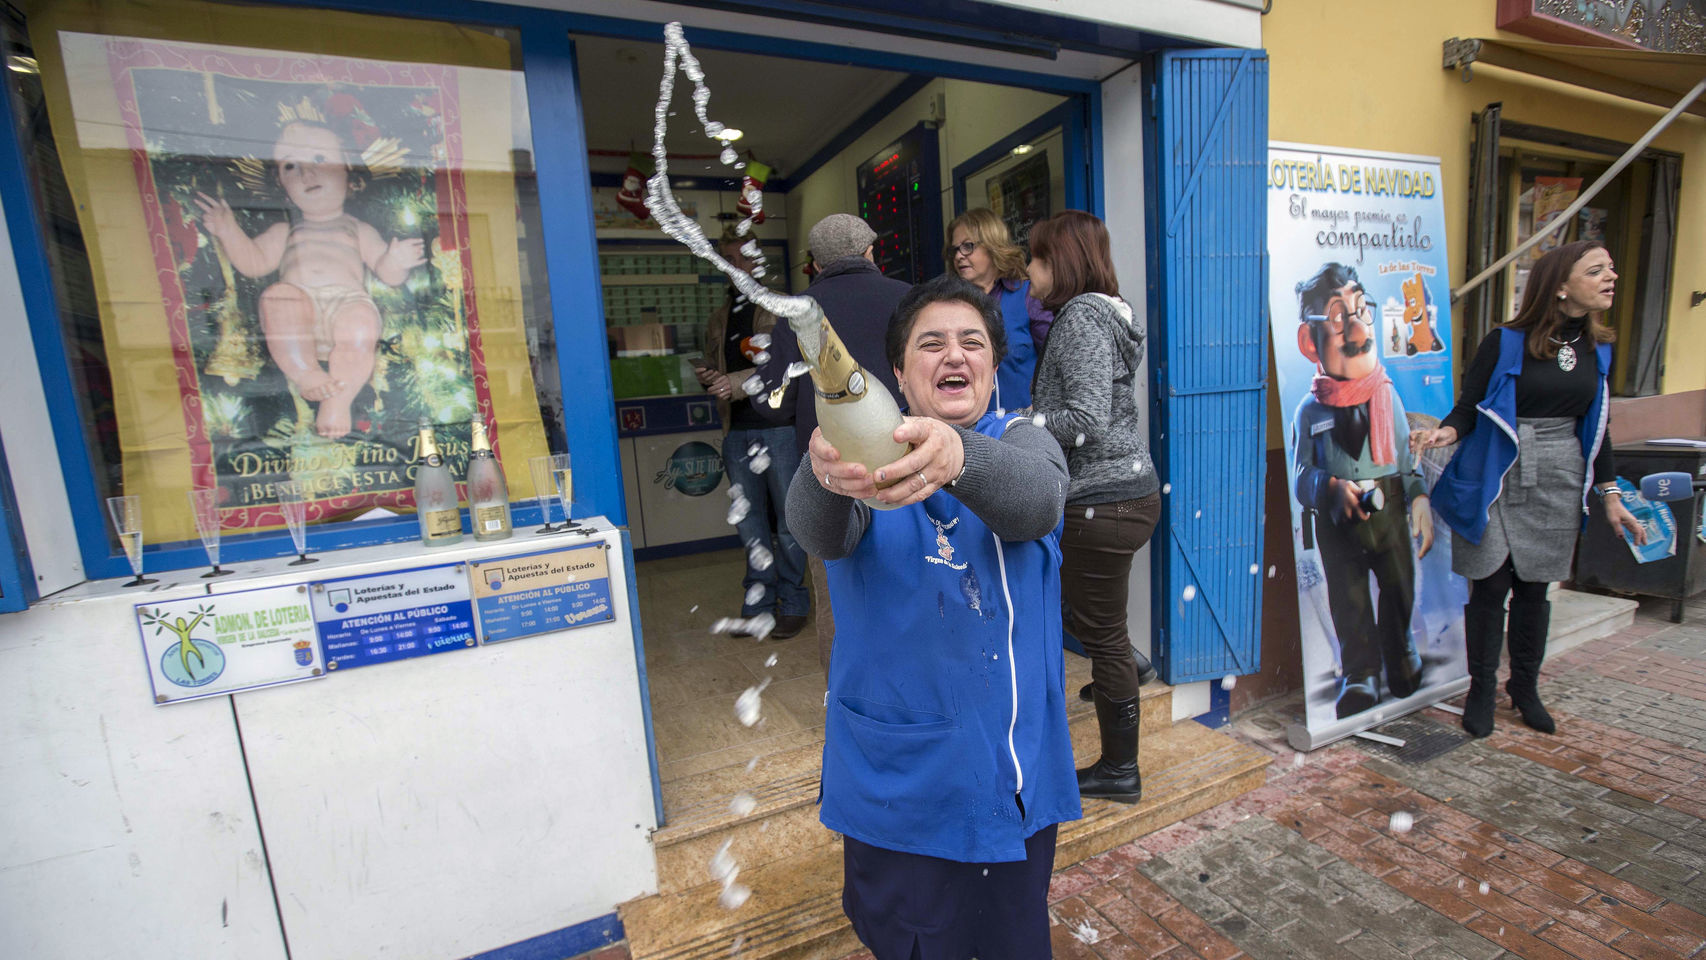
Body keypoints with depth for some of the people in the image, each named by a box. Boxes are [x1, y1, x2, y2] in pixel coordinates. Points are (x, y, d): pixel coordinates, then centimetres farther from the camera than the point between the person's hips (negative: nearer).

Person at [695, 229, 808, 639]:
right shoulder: (717, 322, 21)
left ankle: (792, 604, 11)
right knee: (750, 522, 8)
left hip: (778, 426, -4)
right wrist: (707, 378, 1)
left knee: (788, 519, 0)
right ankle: (759, 603, 19)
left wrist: (736, 383, -17)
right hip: (736, 432, 5)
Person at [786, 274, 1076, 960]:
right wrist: (824, 472, -50)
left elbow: (1036, 502, -26)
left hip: (1017, 764, 2)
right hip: (898, 773, -1)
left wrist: (956, 456, -48)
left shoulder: (1023, 441, -2)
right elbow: (819, 532, -26)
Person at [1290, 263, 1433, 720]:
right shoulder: (1310, 410, -3)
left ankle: (1402, 657, 36)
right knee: (1349, 598, 2)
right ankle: (1359, 675, 16)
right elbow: (1301, 475, -6)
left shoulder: (1388, 396, 5)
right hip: (1337, 523, -2)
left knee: (1399, 588, 12)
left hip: (1389, 511, 2)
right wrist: (1333, 488, -24)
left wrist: (1420, 499, -5)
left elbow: (1407, 460, 8)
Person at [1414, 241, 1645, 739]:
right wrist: (1444, 432, -30)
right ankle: (1481, 690, 16)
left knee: (1535, 588, 11)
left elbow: (1595, 427, 15)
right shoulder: (1505, 342, -7)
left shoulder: (1597, 349, 10)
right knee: (1490, 586, -1)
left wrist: (1611, 495, 13)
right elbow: (1468, 410, -7)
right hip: (1498, 480, -5)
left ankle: (1525, 687, 29)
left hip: (1560, 484, 5)